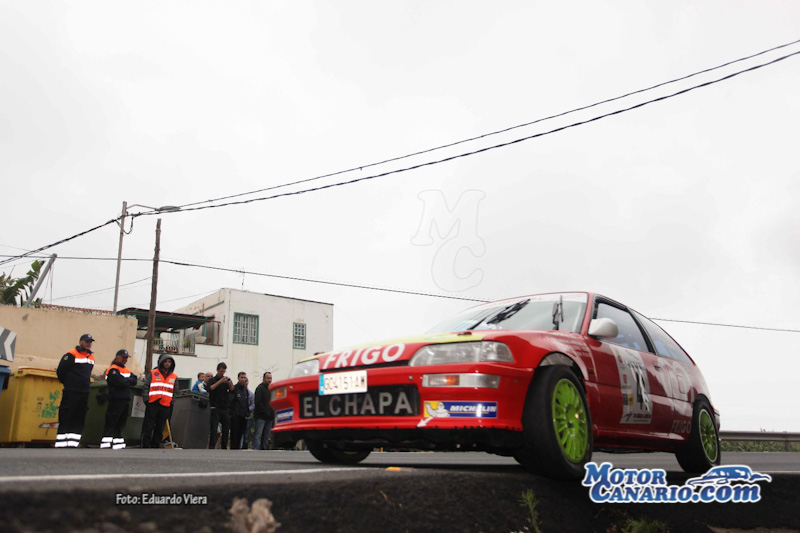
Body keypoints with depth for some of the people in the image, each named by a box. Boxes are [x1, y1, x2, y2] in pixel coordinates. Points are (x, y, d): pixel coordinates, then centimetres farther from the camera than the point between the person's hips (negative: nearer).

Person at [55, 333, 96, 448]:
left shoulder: (91, 357, 14)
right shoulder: (71, 355, -9)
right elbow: (60, 372, -9)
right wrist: (68, 384, 3)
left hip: (84, 394, 7)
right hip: (71, 393, -7)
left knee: (79, 421, 7)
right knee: (65, 418, -6)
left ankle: (72, 444, 12)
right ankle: (61, 444, -3)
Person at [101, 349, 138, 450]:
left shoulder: (128, 371, 20)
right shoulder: (113, 369, -7)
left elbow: (134, 380, 6)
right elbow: (121, 382, -19)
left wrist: (125, 381, -8)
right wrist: (129, 381, -1)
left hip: (126, 400, 8)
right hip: (115, 400, -8)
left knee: (120, 425, 11)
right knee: (111, 424, -10)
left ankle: (118, 446, 16)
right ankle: (105, 445, -10)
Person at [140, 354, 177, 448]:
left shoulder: (174, 377, 11)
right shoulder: (153, 373, 3)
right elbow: (146, 386, 1)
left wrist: (172, 402, 6)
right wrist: (146, 399, -8)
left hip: (165, 405, 3)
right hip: (152, 404, -3)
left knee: (160, 428, 8)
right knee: (148, 427, -2)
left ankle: (155, 446, 16)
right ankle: (145, 446, 3)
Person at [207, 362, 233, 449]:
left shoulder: (227, 380, 12)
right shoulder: (212, 380, 4)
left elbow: (232, 390, 0)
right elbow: (209, 389, -15)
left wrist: (229, 382, -18)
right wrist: (220, 381, -20)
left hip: (225, 409, 3)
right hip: (215, 408, -3)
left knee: (226, 429, 4)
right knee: (213, 429, -6)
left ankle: (224, 447, 12)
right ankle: (211, 447, -5)